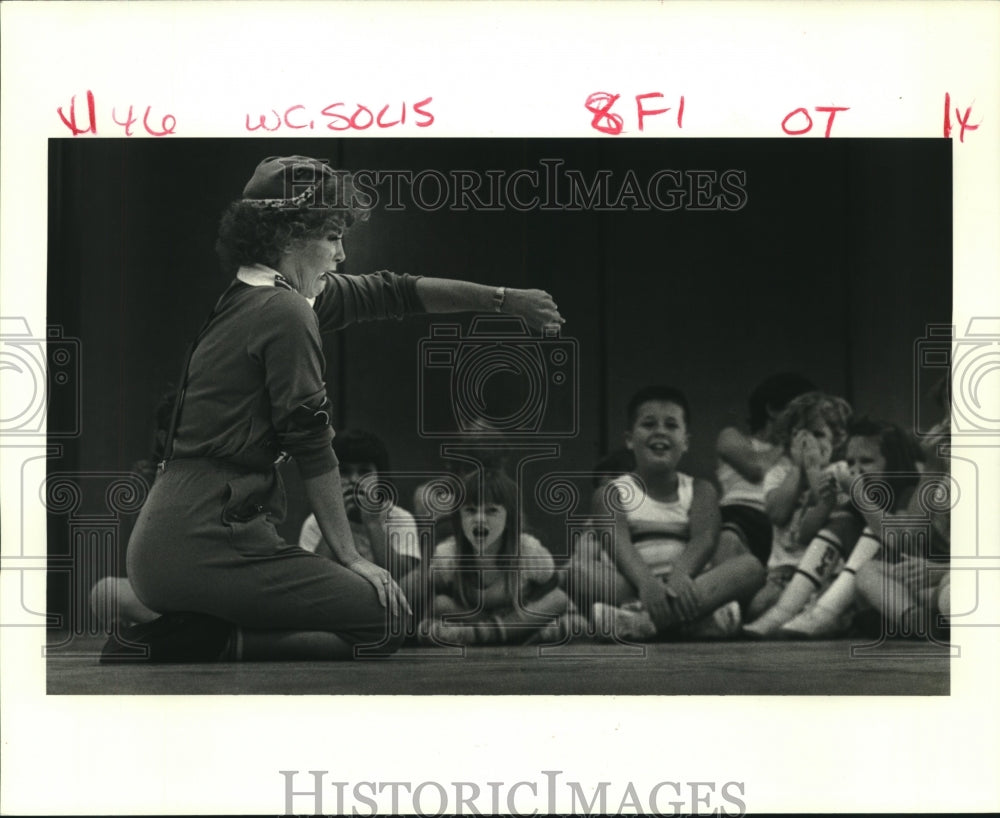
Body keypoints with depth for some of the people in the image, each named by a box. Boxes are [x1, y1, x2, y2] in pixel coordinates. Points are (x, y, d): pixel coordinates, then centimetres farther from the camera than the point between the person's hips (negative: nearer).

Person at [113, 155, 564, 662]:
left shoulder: (252, 298, 16)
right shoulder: (284, 312, -11)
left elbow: (390, 293, 22)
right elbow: (311, 445, -10)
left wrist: (502, 298, 25)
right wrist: (349, 556, -4)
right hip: (206, 543, -10)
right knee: (385, 616, -2)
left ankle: (190, 635, 7)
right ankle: (215, 645, -13)